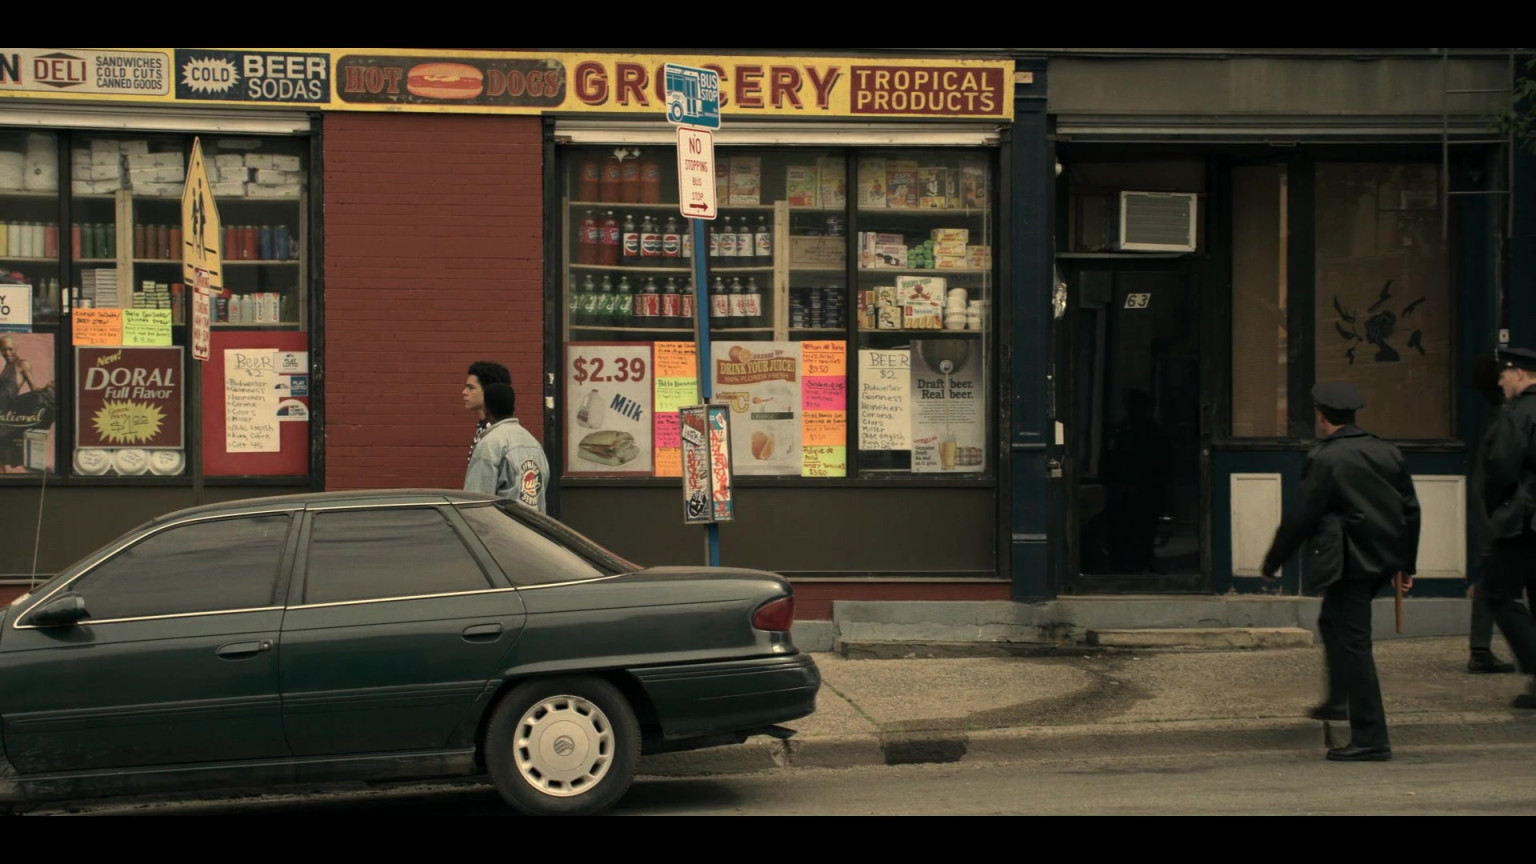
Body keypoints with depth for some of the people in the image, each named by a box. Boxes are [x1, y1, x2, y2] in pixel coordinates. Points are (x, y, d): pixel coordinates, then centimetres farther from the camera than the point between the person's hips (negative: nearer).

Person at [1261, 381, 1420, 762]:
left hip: (1347, 561, -8)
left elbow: (1301, 517, -12)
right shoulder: (1388, 453, 9)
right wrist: (1407, 563, 22)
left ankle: (1370, 738, -5)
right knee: (1333, 623, 26)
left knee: (1353, 643, -4)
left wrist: (1272, 562, -1)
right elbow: (1410, 509, 13)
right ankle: (1339, 699, 30)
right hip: (1382, 560, 8)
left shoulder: (1324, 459, -12)